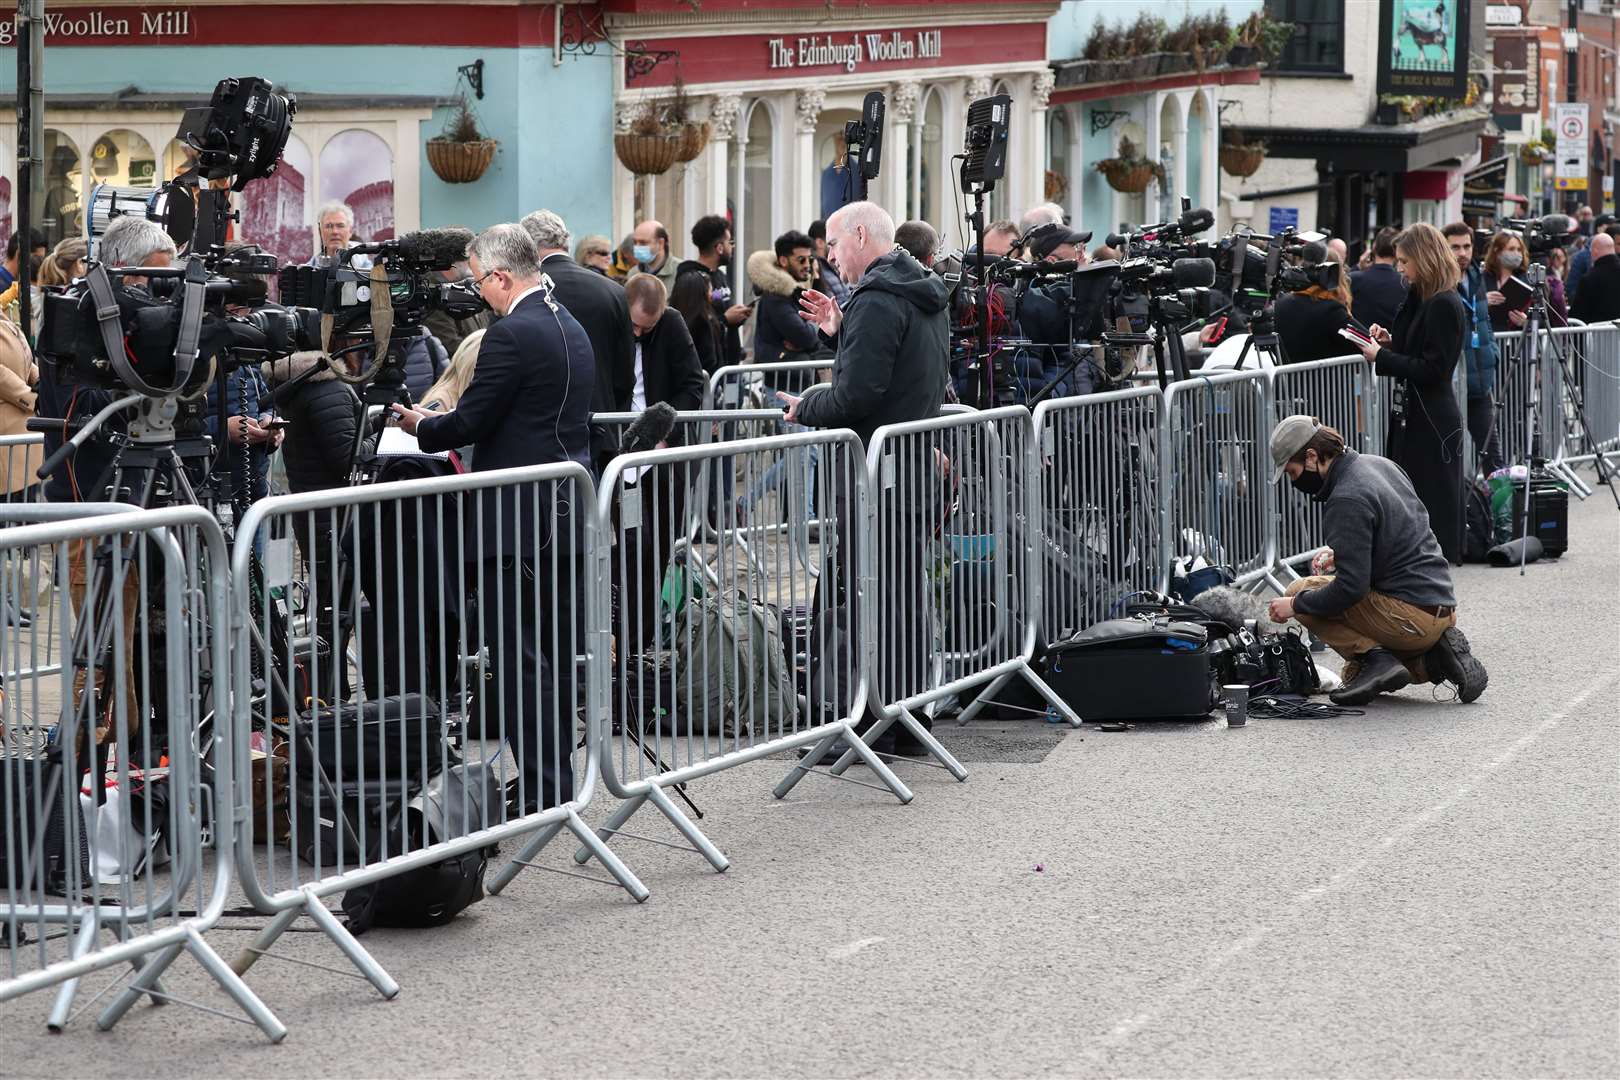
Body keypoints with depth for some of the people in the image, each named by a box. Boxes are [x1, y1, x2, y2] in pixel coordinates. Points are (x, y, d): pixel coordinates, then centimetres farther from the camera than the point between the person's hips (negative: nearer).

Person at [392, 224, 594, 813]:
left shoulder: (511, 335, -16)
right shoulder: (571, 328, 14)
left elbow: (470, 422, -15)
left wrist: (422, 426, 5)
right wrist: (444, 421, 21)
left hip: (517, 521, -9)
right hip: (569, 515, 9)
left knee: (519, 659, -5)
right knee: (560, 653, 14)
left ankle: (540, 792, -4)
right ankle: (559, 780, 20)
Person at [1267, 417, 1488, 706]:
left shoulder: (1346, 501, -20)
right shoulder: (1379, 464, 9)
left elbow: (1351, 587, -23)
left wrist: (1296, 605, -11)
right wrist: (1342, 552, 23)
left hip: (1411, 615, -9)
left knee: (1301, 593, -3)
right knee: (1355, 672, 27)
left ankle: (1375, 659, -11)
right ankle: (1433, 659, 7)